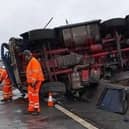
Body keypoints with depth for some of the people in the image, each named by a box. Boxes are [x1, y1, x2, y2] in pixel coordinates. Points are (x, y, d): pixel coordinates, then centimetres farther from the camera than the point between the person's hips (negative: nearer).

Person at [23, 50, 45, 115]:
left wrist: (34, 82, -25)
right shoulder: (30, 62, 20)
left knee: (34, 95, -8)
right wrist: (29, 81, 21)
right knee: (30, 95, 14)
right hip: (31, 82, 11)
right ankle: (31, 109, 21)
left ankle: (37, 110, -4)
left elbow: (35, 72, -21)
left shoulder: (34, 61, -13)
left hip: (35, 81, -11)